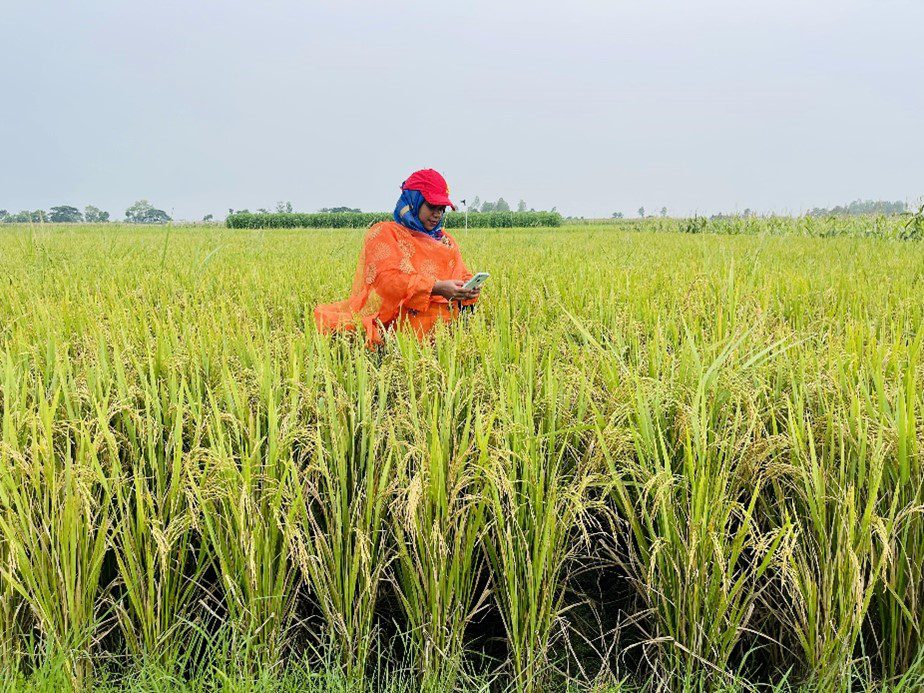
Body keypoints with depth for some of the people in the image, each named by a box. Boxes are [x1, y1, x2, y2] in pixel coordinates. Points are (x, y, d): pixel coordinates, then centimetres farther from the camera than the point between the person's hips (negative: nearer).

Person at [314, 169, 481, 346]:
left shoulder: (446, 239, 26)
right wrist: (438, 288, -24)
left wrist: (468, 290, -7)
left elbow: (462, 276, 21)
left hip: (447, 321, 5)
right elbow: (388, 279, -12)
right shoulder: (384, 233, 4)